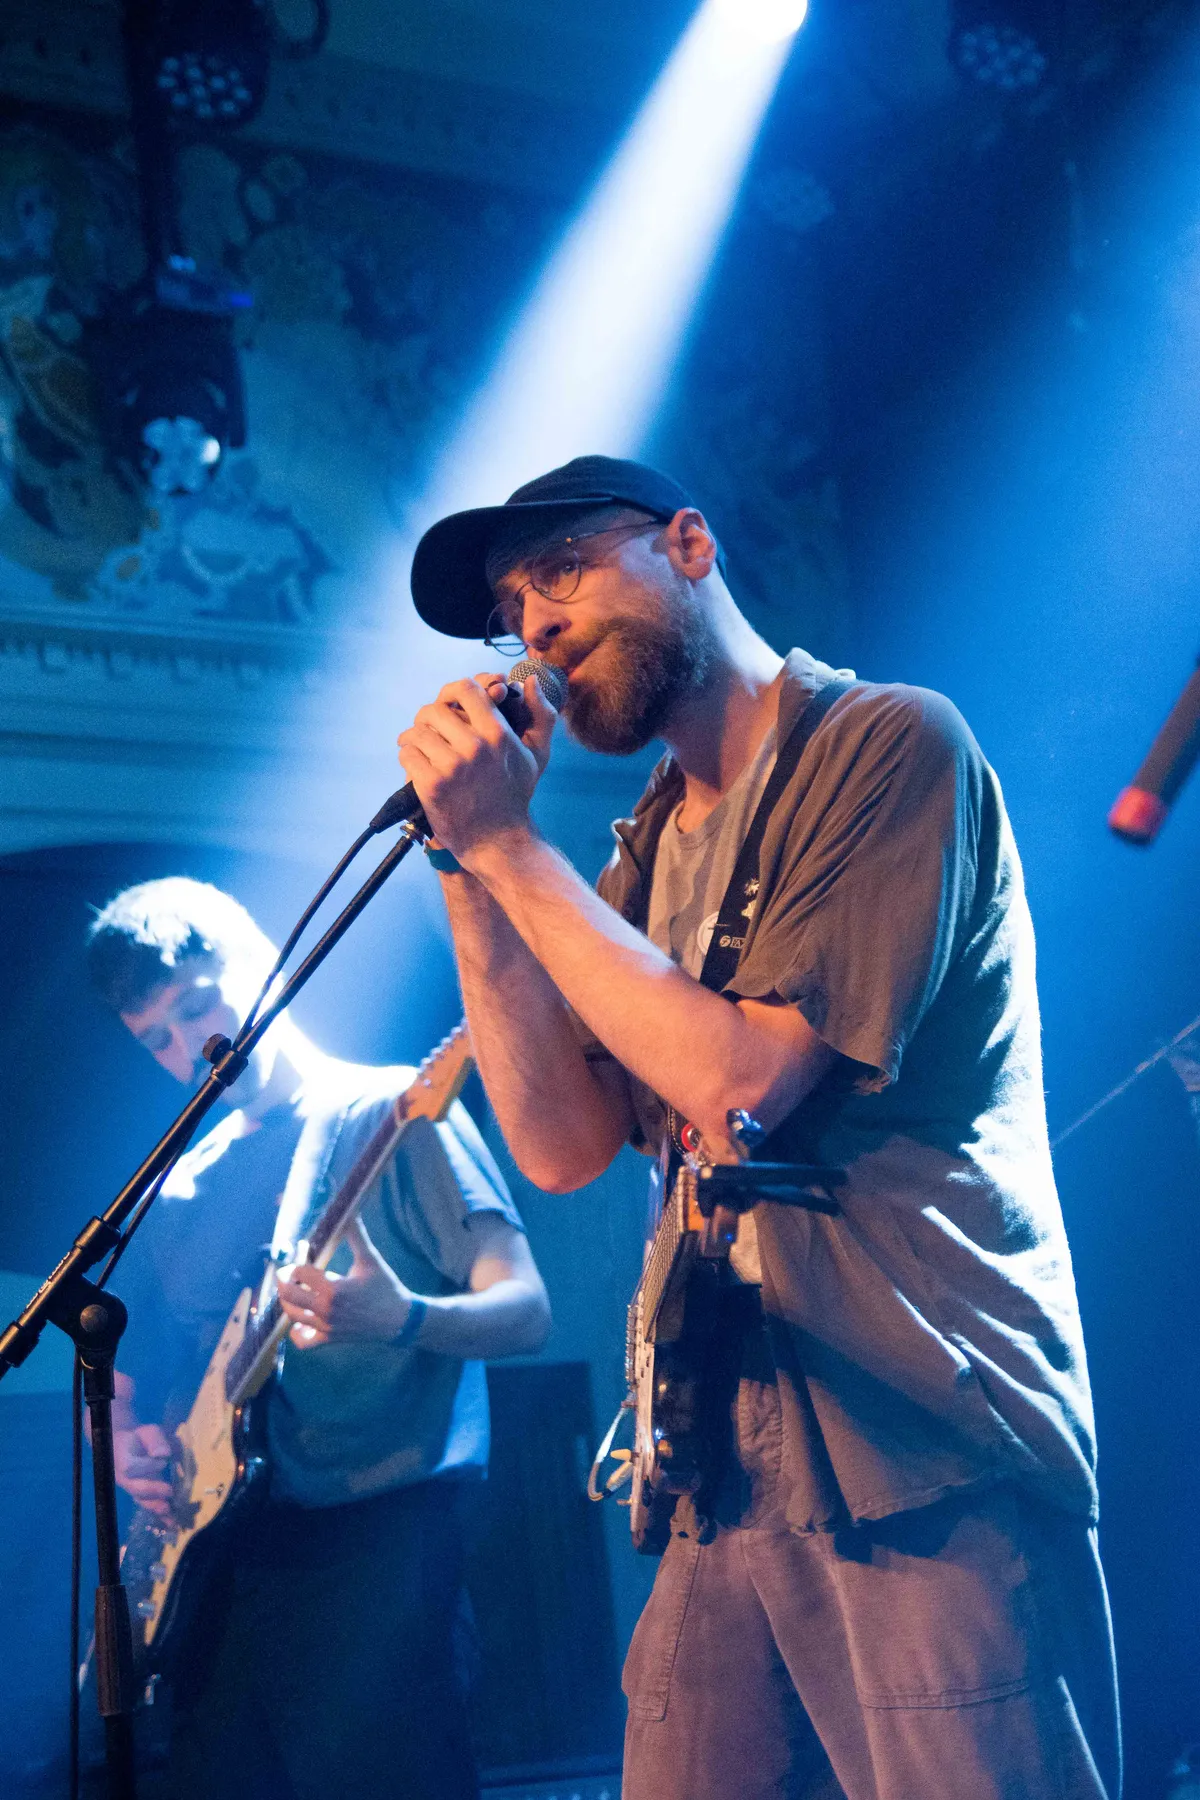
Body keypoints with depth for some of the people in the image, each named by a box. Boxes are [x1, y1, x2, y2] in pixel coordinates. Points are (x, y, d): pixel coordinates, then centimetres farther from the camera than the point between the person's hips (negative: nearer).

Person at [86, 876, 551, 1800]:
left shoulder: (392, 1114, 0)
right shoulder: (176, 1190, 17)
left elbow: (525, 1310, -8)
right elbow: (118, 1385, 22)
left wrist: (405, 1319, -28)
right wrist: (126, 1447, -1)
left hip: (377, 1540, -6)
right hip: (213, 1547, 6)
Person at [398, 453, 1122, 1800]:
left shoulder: (888, 743, -7)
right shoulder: (651, 847, 15)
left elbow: (740, 1078, -16)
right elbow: (564, 1144, 7)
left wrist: (508, 845, -10)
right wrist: (470, 869, -1)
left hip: (932, 1467, -7)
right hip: (732, 1478, 7)